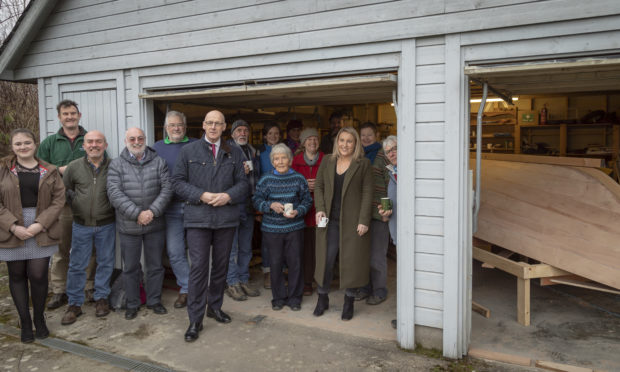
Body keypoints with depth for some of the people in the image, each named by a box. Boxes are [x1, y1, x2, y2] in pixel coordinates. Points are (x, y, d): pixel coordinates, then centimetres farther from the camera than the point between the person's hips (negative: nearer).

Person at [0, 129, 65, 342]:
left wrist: (40, 224, -11)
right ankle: (25, 321, 23)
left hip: (41, 231, -1)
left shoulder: (49, 172, 4)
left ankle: (39, 318, 21)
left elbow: (59, 200, -1)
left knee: (38, 275, -2)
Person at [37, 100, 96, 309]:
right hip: (61, 204, 1)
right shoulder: (49, 142, 10)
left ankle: (91, 288, 19)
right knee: (60, 249, 6)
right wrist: (60, 170, -8)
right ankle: (59, 291, 17)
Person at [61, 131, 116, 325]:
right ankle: (74, 304, 20)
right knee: (77, 265, 7)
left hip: (106, 225, -1)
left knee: (105, 263, 10)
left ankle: (101, 298, 27)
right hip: (81, 225, 1)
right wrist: (74, 203, 5)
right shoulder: (73, 167, 0)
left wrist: (114, 207, -7)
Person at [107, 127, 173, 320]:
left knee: (155, 265, 12)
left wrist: (153, 211, -15)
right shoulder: (117, 165, 0)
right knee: (130, 267, 10)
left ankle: (154, 301, 28)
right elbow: (114, 193, -10)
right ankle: (132, 304, 26)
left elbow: (167, 188, -4)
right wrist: (137, 214, -18)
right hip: (128, 226, -1)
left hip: (155, 224, 1)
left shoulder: (159, 162, 3)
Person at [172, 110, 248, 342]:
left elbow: (243, 183, 7)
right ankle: (195, 320, 4)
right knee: (198, 266, -6)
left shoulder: (235, 153, 11)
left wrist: (228, 196, -12)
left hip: (226, 217, 3)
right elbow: (178, 182, 1)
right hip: (198, 217, -2)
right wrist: (202, 195, -13)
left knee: (221, 265, 13)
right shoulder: (188, 151, 6)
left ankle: (215, 307, 31)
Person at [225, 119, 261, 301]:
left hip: (248, 204, 7)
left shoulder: (252, 151, 18)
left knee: (246, 247, 12)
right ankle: (232, 283, 8)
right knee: (231, 246, -2)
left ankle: (243, 281, 22)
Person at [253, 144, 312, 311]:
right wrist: (271, 205, -17)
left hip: (294, 228, 0)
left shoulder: (299, 179, 1)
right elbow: (257, 201, 1)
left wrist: (297, 212, -13)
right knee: (276, 263, 6)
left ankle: (294, 297, 21)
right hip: (272, 228, 0)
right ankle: (278, 298, 23)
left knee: (295, 262, 4)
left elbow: (307, 201, 5)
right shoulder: (266, 180, 0)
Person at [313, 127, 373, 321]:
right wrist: (320, 209, -4)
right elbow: (318, 186, 10)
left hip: (352, 221, -2)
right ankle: (322, 299, 25)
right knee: (326, 260, 6)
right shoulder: (327, 161, 8)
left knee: (351, 260, 4)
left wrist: (363, 220, -10)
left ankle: (349, 302, 22)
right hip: (330, 220, 3)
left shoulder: (364, 164, -1)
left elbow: (367, 193, -4)